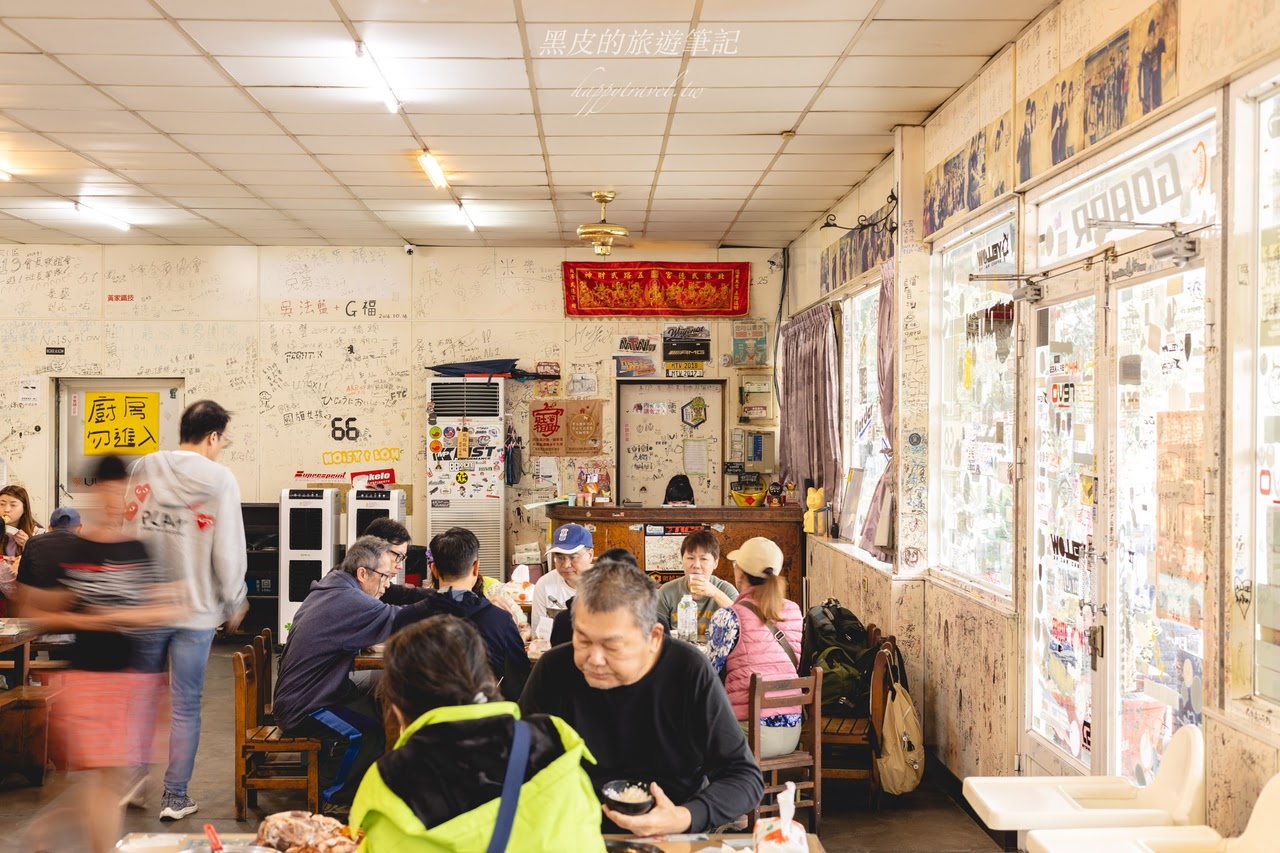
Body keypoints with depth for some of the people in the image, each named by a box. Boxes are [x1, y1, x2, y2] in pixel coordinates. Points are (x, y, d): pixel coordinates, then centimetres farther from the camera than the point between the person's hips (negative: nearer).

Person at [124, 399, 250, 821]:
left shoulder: (141, 470, -2)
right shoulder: (219, 480, -11)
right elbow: (229, 553, -10)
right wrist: (234, 604, 5)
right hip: (195, 611, -3)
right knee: (185, 706, 7)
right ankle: (175, 797, 14)